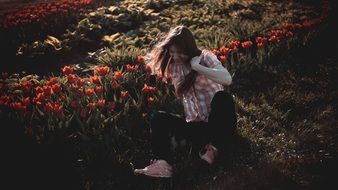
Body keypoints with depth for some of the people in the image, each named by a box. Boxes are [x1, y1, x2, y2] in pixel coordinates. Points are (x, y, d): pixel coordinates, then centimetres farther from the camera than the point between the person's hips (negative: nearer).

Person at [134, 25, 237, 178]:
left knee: (222, 97, -34)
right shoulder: (173, 66, 11)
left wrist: (197, 67, -23)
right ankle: (163, 164, -37)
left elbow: (227, 79, -22)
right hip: (194, 124, 4)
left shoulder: (205, 57, -5)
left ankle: (214, 147, -19)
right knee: (159, 118, -17)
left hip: (218, 122, -4)